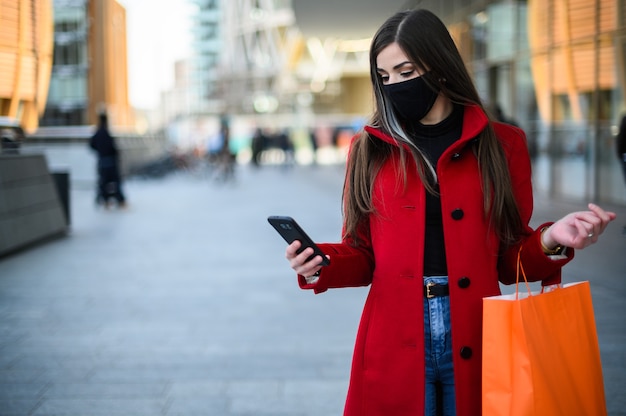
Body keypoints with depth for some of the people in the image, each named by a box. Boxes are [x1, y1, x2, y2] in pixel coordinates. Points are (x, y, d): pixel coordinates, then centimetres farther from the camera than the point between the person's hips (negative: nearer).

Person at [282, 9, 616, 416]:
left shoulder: (502, 144, 4)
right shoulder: (371, 148, 5)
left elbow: (511, 258, 7)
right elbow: (361, 254, 7)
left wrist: (551, 241, -12)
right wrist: (321, 264, -12)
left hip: (476, 343, 0)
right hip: (394, 348, 0)